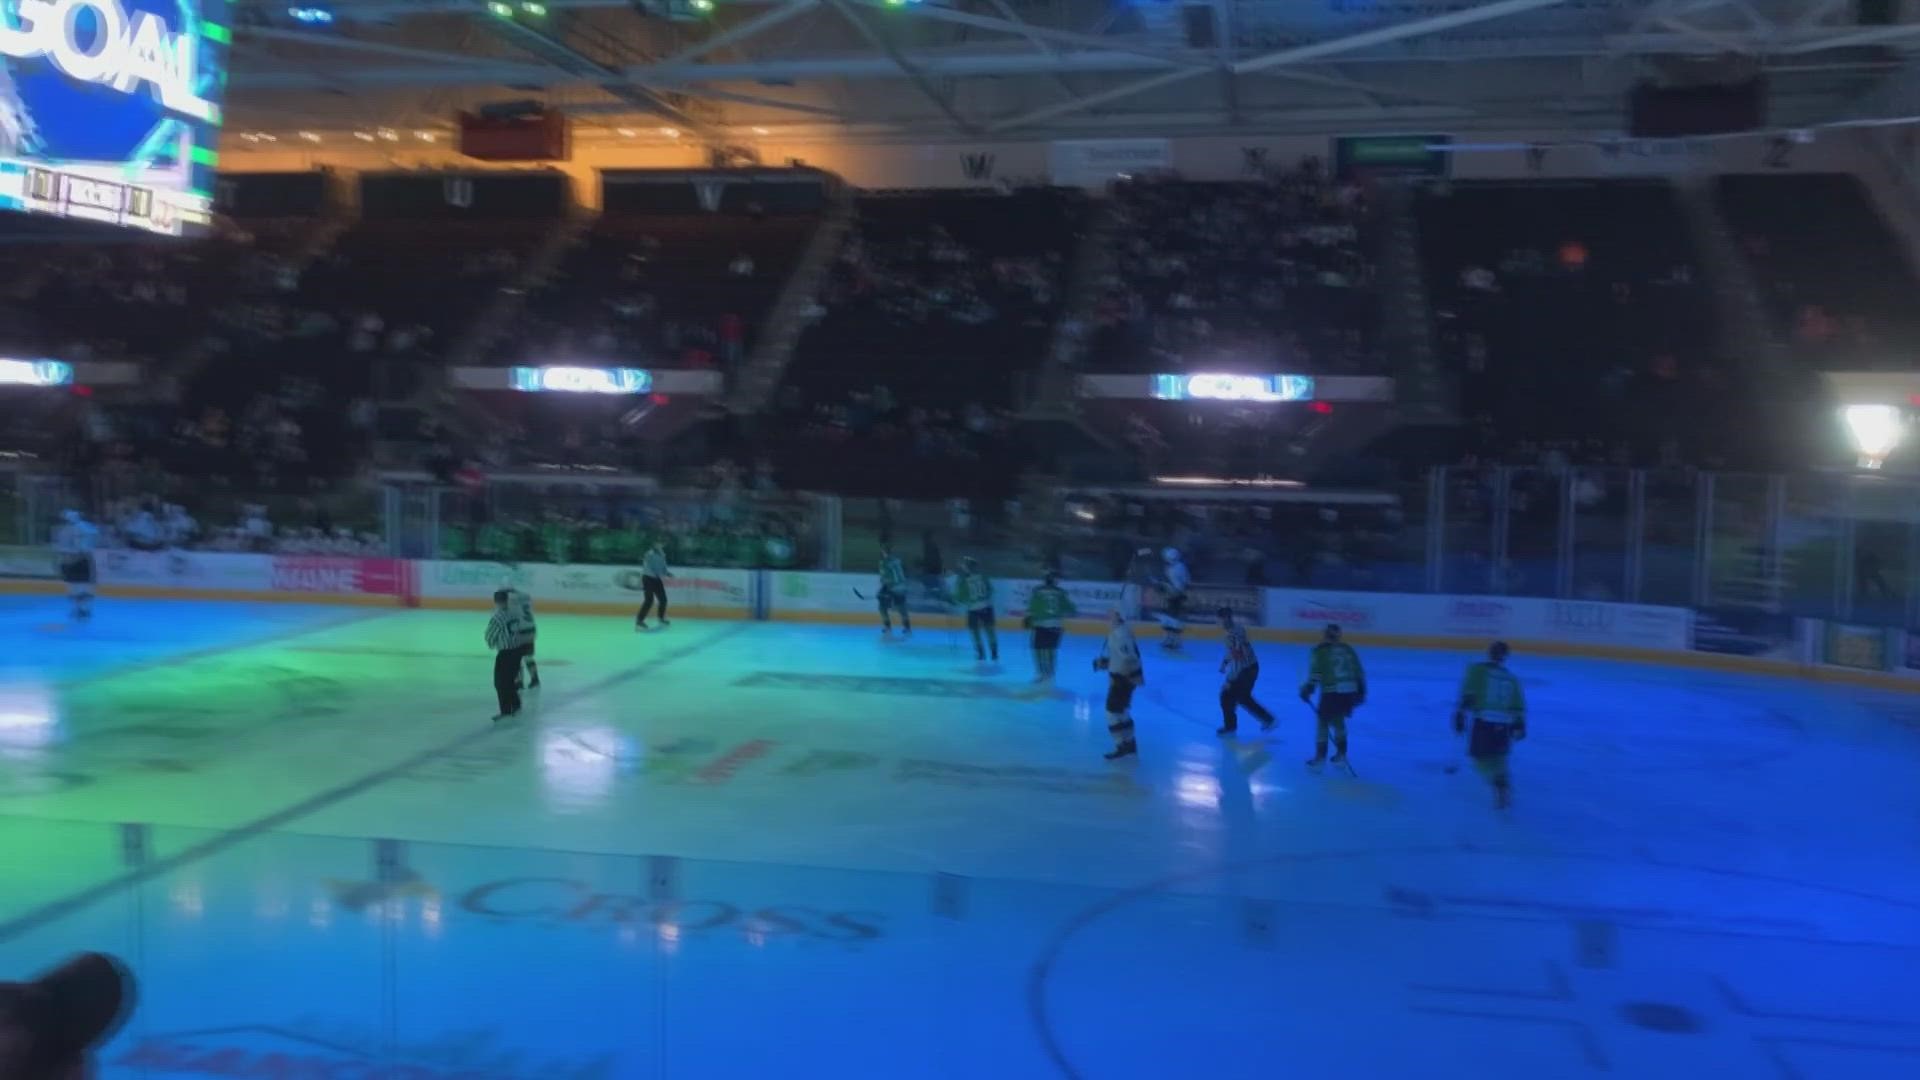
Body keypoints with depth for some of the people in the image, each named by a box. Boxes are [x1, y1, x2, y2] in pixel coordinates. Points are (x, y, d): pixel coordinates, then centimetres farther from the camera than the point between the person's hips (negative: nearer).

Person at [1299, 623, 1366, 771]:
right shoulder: (1348, 649, 18)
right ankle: (1341, 754, 24)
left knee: (1323, 721, 6)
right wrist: (1361, 691, 22)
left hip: (1332, 692, -6)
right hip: (1351, 691, 6)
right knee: (1337, 720, 23)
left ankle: (1320, 757, 3)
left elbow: (1315, 672, -8)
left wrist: (1307, 689, -2)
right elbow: (1359, 672, 16)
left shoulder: (1320, 651, 2)